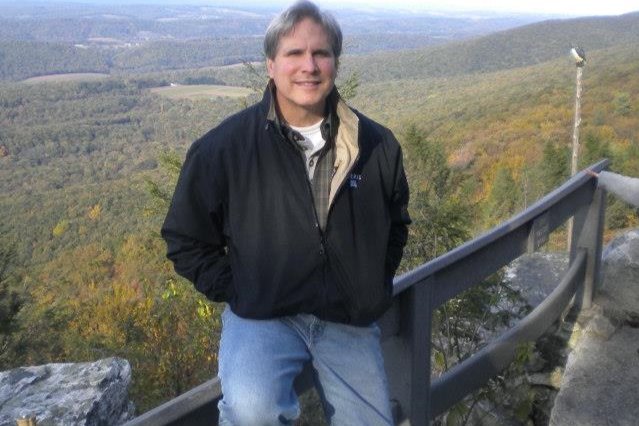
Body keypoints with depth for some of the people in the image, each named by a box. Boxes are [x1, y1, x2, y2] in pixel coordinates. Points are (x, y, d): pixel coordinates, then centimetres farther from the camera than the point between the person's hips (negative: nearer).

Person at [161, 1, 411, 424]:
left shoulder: (376, 144, -1)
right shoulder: (223, 147, -9)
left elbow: (396, 223, 16)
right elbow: (186, 239, 2)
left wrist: (373, 287, 7)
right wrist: (238, 294, -5)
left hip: (350, 320, 4)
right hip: (263, 317, -3)